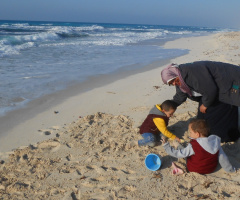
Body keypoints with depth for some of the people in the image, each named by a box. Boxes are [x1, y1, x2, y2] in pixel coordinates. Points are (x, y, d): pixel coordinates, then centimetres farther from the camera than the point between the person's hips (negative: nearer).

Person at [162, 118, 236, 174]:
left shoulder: (193, 146, -28)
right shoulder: (216, 142, -14)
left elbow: (178, 154, -24)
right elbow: (223, 158, -6)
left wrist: (166, 145, -14)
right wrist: (230, 169, 11)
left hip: (195, 170, -5)